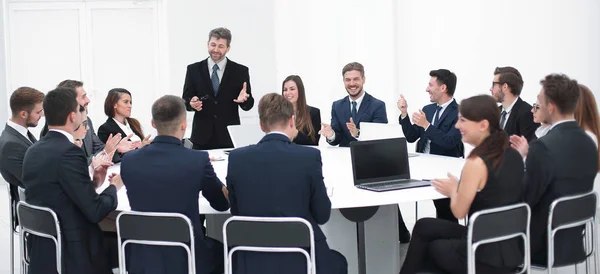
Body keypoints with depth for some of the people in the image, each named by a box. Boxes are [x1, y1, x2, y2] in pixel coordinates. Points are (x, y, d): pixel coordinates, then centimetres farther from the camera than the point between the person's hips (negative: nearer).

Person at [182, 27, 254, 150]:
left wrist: (244, 99, -19)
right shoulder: (194, 69, 6)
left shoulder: (240, 71, 3)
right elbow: (185, 100, 6)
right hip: (202, 136, 1)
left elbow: (249, 104, 4)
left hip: (229, 137, -1)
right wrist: (192, 103, -16)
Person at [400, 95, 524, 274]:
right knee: (424, 227, 20)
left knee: (431, 247, 22)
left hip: (487, 257, -7)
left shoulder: (477, 162, -21)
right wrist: (459, 188, 13)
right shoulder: (513, 155, 3)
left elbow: (459, 211, -11)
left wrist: (453, 190, 8)